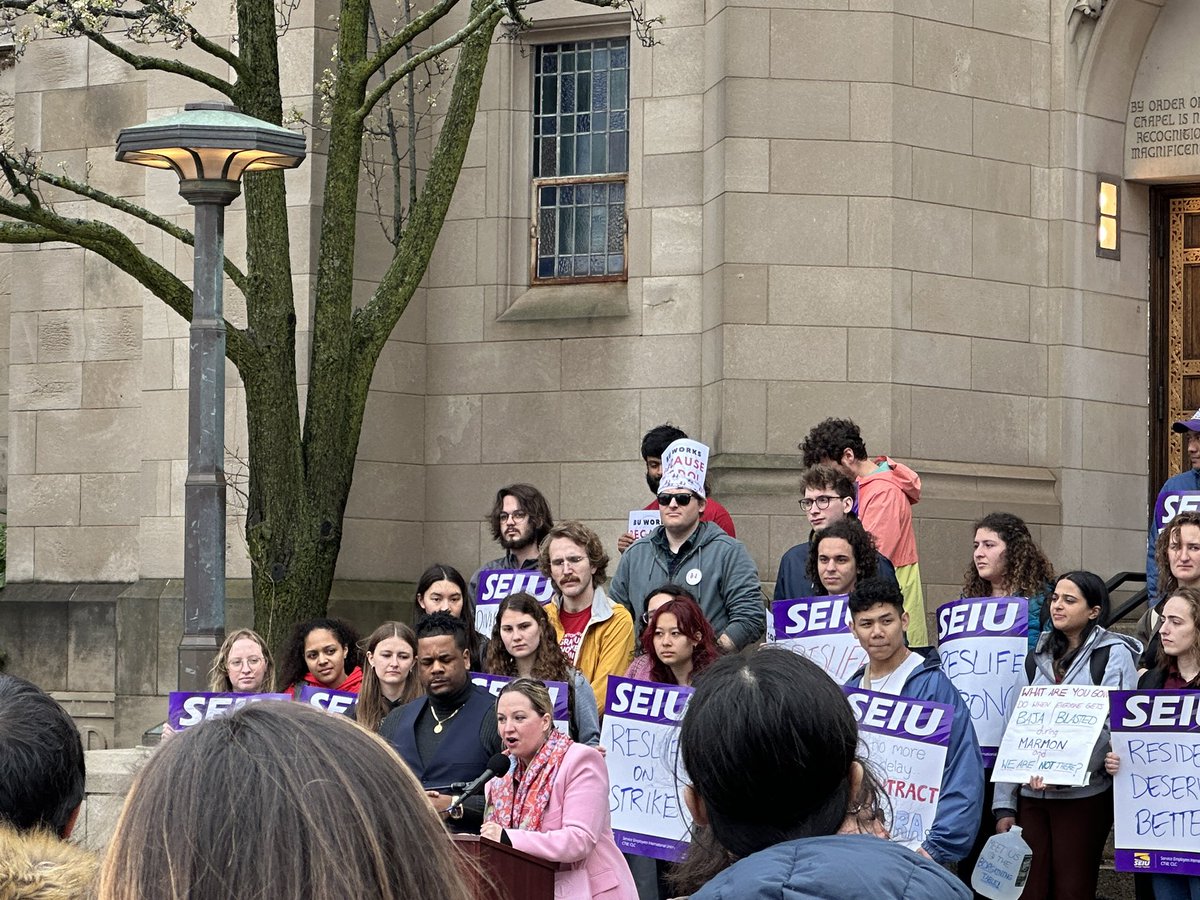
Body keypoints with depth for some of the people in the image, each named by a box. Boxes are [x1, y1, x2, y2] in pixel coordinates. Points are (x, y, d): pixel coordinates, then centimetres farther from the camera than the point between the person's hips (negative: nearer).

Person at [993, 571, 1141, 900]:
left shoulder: (1114, 656, -1)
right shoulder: (1038, 658, 14)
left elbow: (1113, 726, -12)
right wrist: (1004, 805, 8)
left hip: (1083, 796, -4)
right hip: (1030, 795, 4)